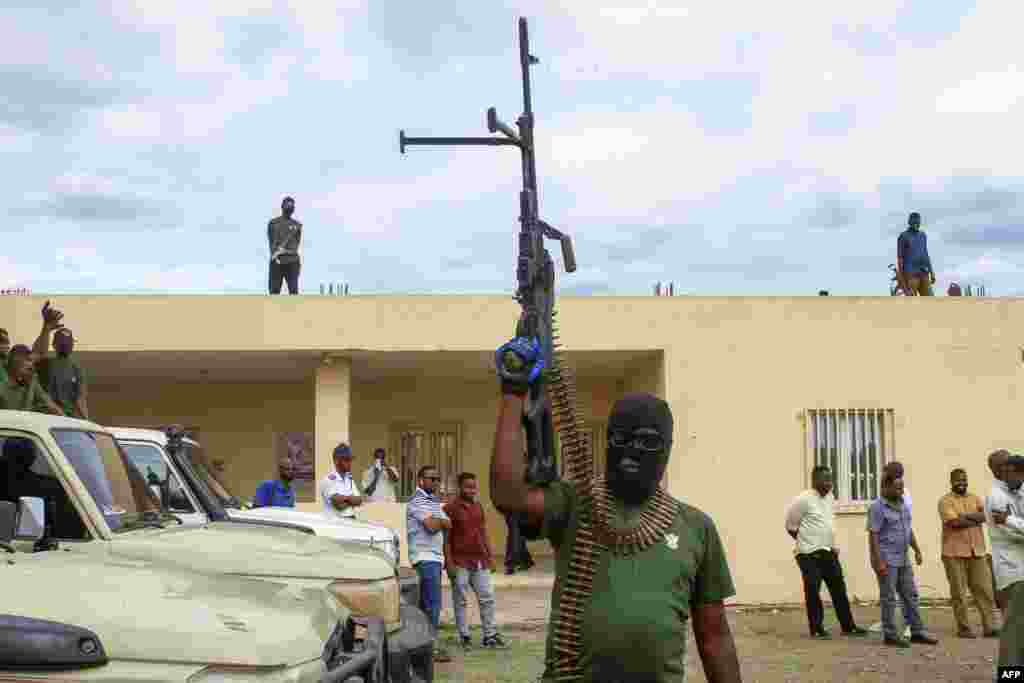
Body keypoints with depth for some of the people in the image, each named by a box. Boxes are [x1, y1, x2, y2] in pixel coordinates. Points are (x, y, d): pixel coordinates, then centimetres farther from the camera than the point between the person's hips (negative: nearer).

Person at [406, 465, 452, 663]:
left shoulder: (434, 501, 19)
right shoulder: (417, 501, -9)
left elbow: (448, 524, 11)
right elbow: (432, 525, -20)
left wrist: (437, 521, -7)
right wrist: (441, 521, 0)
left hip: (435, 557, 9)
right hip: (425, 557, -9)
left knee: (425, 602, 11)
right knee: (433, 603, -12)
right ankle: (432, 647, -12)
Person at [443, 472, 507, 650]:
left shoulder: (478, 507, 12)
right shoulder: (451, 508, -7)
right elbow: (446, 538, -8)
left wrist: (490, 556, 13)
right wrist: (449, 562, -13)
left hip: (480, 562, 6)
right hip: (460, 563, -6)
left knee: (487, 598, 5)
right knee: (461, 601, 3)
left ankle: (489, 635, 12)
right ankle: (464, 637, 10)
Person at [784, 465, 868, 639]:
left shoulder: (830, 497, 8)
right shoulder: (803, 500, -16)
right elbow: (791, 526, -9)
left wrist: (831, 545, 14)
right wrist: (806, 542, -3)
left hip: (829, 553, 7)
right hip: (810, 555, -7)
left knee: (839, 589, 10)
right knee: (813, 592, 0)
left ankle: (848, 626, 19)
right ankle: (816, 629, 10)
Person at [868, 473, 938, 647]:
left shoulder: (901, 504, 10)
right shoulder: (877, 507, -14)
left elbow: (909, 529, 18)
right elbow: (873, 536, -16)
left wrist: (917, 551, 13)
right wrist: (878, 561, -20)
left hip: (902, 559, 8)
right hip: (885, 559, -8)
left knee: (910, 595, 8)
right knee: (889, 598, -1)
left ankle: (917, 632, 12)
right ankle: (890, 635, 5)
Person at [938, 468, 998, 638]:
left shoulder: (975, 499, 15)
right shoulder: (945, 501, -2)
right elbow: (955, 522, -16)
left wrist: (966, 516, -14)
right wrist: (976, 519, -6)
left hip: (977, 552, 5)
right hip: (955, 553, -5)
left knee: (984, 589, 1)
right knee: (959, 592, 0)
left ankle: (988, 626, 4)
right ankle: (963, 628, 6)